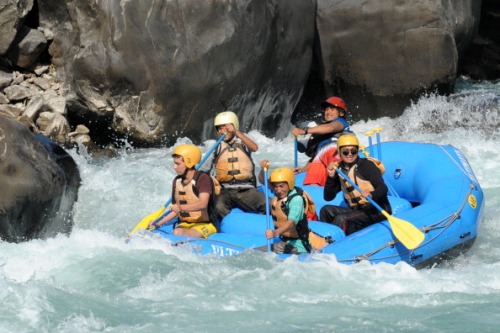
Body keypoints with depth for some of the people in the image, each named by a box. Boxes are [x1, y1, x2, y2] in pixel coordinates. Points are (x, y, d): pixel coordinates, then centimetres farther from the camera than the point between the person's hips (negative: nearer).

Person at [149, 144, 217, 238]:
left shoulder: (203, 178, -13)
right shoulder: (177, 181, 9)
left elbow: (203, 204, -28)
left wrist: (181, 208, -41)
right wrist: (158, 224, 8)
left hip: (206, 224, -5)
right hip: (185, 224, 5)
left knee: (182, 234, -33)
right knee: (176, 232, -30)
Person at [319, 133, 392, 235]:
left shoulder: (366, 165, -9)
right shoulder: (339, 170, 9)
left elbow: (383, 188, -21)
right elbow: (328, 197, 8)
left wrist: (371, 195, -44)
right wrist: (331, 177, -7)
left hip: (376, 211, -7)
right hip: (356, 210, 7)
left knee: (341, 219, -26)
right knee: (326, 210, -3)